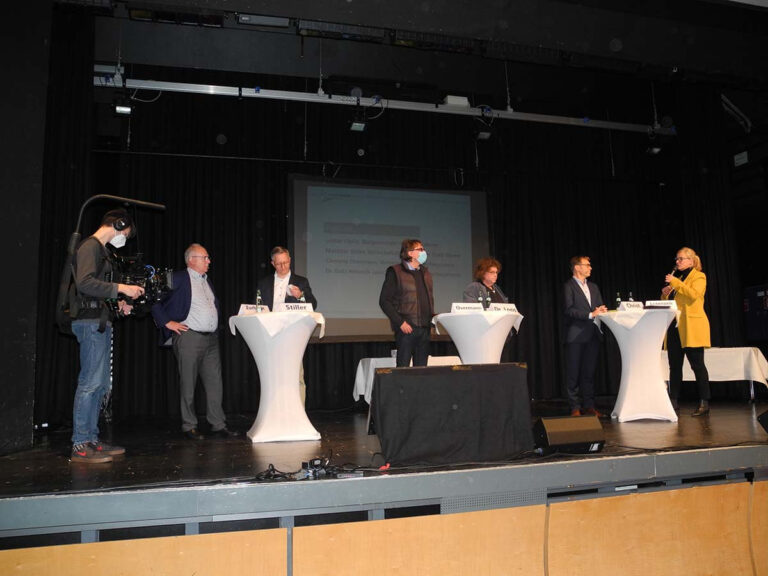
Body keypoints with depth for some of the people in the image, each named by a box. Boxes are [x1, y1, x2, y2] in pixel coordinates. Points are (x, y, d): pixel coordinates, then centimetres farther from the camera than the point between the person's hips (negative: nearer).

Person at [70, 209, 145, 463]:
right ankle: (80, 445, -4)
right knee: (90, 382, -9)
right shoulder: (90, 247, -8)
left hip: (101, 323, 10)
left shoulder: (101, 250, 22)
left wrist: (117, 303, 14)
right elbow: (84, 283, -22)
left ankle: (92, 440, 17)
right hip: (90, 323, -10)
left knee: (100, 384, 11)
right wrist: (121, 288, -21)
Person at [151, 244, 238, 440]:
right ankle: (189, 426, 12)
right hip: (188, 337, -7)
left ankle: (218, 425, 11)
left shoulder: (207, 280, 19)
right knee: (188, 384, 2)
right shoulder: (177, 279, -5)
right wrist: (167, 322, -10)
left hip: (211, 338, 7)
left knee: (215, 382, 5)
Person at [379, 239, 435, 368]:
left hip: (424, 328, 6)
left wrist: (432, 319, 9)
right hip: (406, 328, -6)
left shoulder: (425, 273, 18)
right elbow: (384, 301, -6)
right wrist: (400, 322, -13)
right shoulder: (395, 272, -1)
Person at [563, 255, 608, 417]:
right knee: (574, 373, -2)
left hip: (592, 335, 6)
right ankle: (575, 408, 4)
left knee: (589, 372, 8)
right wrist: (590, 314, -19)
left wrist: (602, 310, -3)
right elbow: (569, 310, -12)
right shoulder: (569, 286, -2)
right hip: (575, 335, -6)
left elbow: (600, 307, 20)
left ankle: (589, 406, 14)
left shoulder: (593, 287, 21)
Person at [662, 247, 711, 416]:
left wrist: (675, 282, -15)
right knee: (674, 365, 7)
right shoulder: (676, 277, 21)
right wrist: (665, 293, 2)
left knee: (697, 364, -6)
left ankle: (704, 403, -2)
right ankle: (673, 402, 11)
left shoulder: (698, 276, 1)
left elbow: (694, 294, -19)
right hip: (674, 327, 7)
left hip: (692, 327, -7)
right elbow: (666, 302, 22)